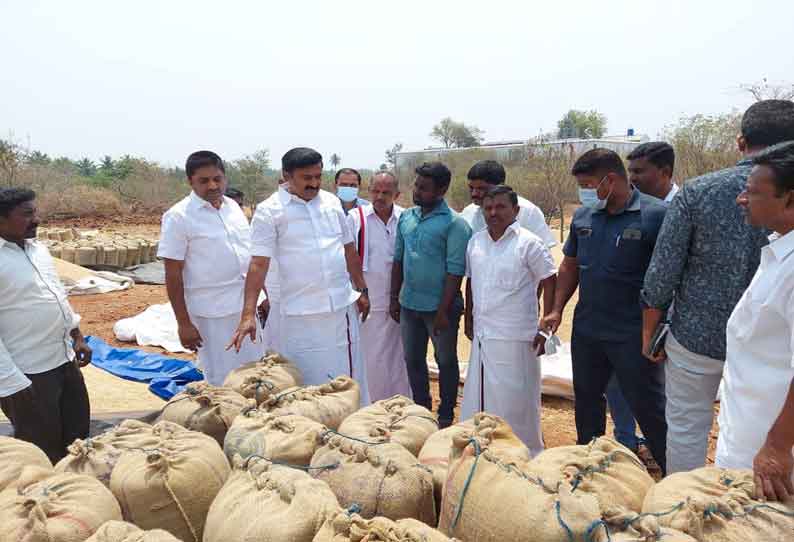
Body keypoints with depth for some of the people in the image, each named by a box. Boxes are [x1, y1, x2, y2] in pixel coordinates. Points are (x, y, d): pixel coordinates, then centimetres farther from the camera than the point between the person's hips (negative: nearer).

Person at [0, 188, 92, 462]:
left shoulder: (38, 248, 7)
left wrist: (78, 337, 14)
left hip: (65, 360, 8)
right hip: (28, 373, -8)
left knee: (77, 434, 22)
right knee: (42, 454, 7)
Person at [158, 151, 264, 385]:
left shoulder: (233, 207, 7)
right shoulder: (178, 216, -10)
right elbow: (173, 274, -10)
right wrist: (183, 323, -12)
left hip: (246, 306, 6)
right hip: (212, 312, -6)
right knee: (223, 381, 5)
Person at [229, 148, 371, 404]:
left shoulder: (332, 202, 7)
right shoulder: (269, 210, -7)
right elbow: (258, 264, -11)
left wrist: (362, 290, 15)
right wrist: (248, 314, -17)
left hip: (343, 306, 4)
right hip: (301, 313, -4)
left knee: (351, 376, 14)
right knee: (309, 384, 4)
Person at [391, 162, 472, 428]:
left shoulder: (454, 223, -13)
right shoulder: (406, 217, 6)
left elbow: (455, 270, -16)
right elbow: (398, 259, 11)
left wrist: (443, 311, -18)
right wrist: (394, 298, 9)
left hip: (439, 307, -6)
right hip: (409, 304, 6)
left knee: (446, 361, 10)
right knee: (413, 359, 16)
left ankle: (445, 417, 27)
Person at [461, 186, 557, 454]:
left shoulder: (529, 243, -10)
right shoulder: (475, 241, 8)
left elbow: (550, 282, -8)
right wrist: (469, 320, 17)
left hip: (515, 339, -6)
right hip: (482, 335, 6)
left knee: (516, 401, 2)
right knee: (479, 398, 15)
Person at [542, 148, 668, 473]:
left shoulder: (655, 215, -13)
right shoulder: (583, 216, 4)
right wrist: (557, 309, 5)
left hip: (633, 335, -6)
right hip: (586, 330, 6)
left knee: (649, 407, 5)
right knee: (586, 397, 19)